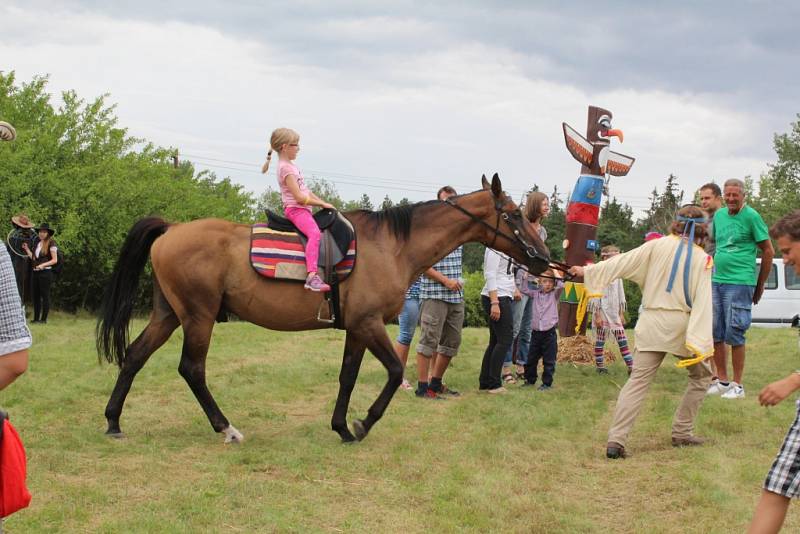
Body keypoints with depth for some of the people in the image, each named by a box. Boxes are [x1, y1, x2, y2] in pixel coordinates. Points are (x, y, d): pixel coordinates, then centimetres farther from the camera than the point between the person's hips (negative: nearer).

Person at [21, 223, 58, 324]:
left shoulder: (51, 243, -7)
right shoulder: (37, 243, 15)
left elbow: (55, 260, -10)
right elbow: (34, 258, 14)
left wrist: (43, 265, -19)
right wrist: (27, 249, 12)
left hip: (45, 272, -8)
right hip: (36, 272, 8)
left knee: (45, 295, -4)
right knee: (36, 295, 9)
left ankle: (44, 318, -1)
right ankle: (36, 318, 15)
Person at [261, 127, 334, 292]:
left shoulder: (290, 166, 19)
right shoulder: (286, 168, -12)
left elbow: (305, 190, 22)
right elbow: (299, 197, -18)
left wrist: (323, 203, 13)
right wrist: (323, 204, -10)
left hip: (301, 209, 11)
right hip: (295, 209, -11)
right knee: (314, 233, -32)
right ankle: (312, 277, -47)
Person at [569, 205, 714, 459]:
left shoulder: (657, 246, 3)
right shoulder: (703, 259, 1)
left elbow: (621, 262, 3)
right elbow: (702, 302, -7)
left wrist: (587, 271, 12)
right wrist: (698, 343, -12)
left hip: (652, 323, 1)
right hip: (682, 325, -1)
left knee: (637, 382, -1)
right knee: (702, 375, 22)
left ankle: (616, 440, -14)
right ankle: (682, 432, 20)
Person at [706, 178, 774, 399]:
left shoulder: (751, 216, -7)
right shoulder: (719, 215, 12)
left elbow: (768, 251, -3)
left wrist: (760, 286, 0)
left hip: (739, 283, -6)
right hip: (716, 282, 7)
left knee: (734, 334, -6)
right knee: (714, 333, 8)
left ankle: (737, 385, 3)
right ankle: (722, 381, 19)